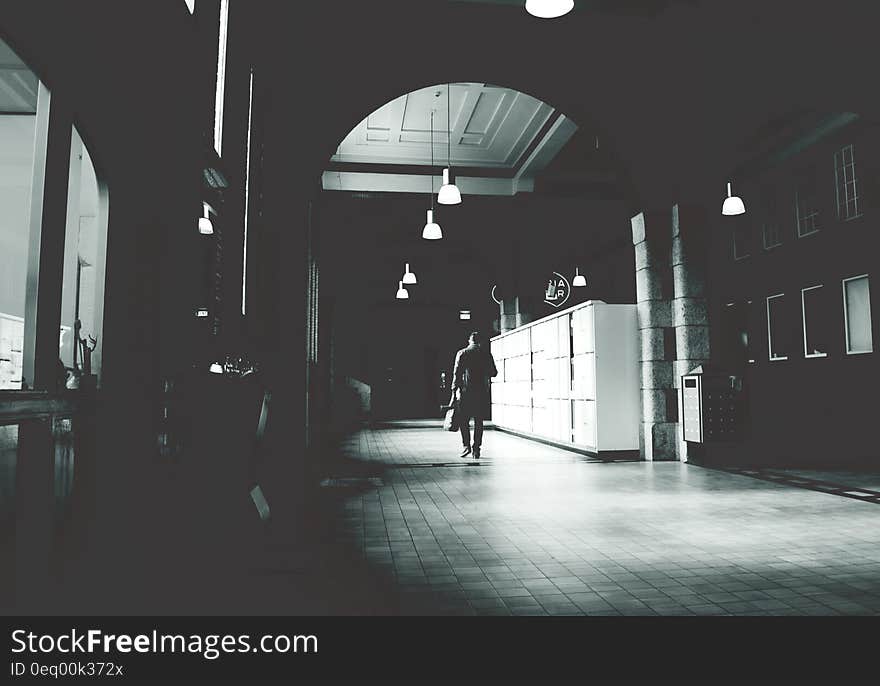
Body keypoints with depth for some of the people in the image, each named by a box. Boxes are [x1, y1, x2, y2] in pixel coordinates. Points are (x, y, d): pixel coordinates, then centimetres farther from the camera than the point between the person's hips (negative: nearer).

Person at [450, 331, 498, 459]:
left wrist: (454, 394, -4)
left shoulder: (462, 353, 1)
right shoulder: (486, 354, 5)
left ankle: (466, 445, -4)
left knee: (463, 420, 9)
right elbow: (494, 373, 8)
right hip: (482, 393, 2)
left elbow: (457, 374, -4)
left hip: (466, 392, -2)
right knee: (479, 421, 7)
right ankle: (476, 449, 6)